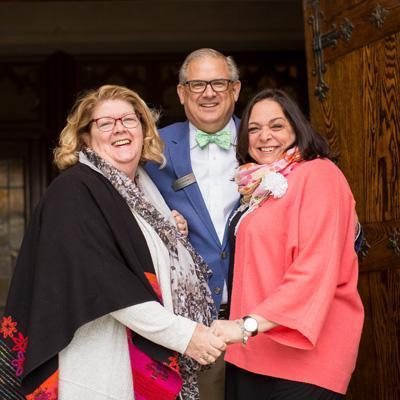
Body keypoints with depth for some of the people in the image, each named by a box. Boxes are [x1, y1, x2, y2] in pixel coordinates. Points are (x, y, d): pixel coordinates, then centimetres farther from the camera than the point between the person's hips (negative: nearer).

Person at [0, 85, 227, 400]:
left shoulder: (143, 185, 11)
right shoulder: (74, 192, -14)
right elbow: (106, 285, -23)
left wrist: (172, 234, 4)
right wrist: (182, 334, -24)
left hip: (156, 360, 8)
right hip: (104, 366, -8)